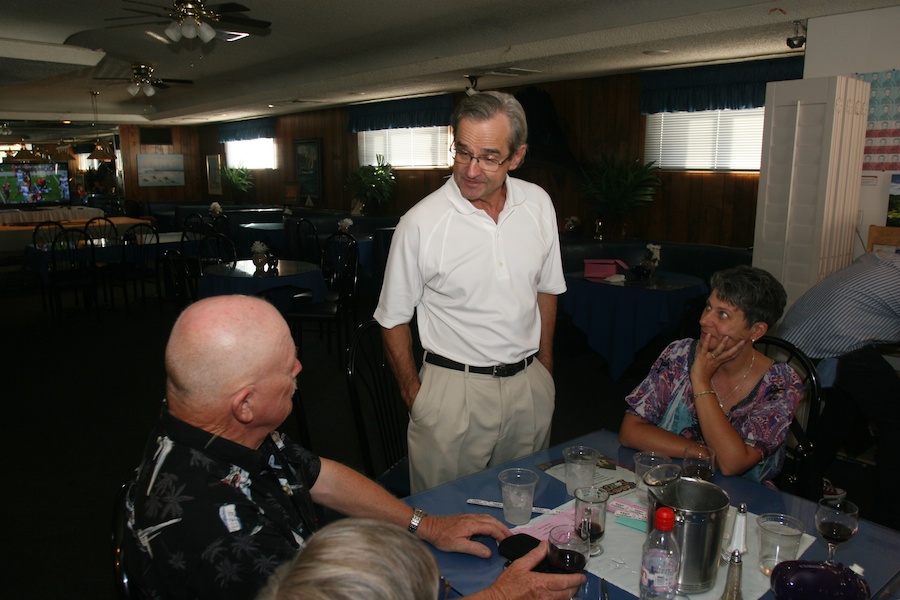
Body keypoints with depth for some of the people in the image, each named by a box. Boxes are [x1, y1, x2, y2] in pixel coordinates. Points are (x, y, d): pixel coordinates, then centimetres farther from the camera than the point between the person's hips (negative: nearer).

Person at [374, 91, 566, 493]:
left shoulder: (538, 205, -1)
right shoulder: (421, 223, -15)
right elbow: (393, 320, -5)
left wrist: (545, 368, 13)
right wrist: (413, 394, -4)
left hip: (529, 385, 4)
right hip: (453, 388, -4)